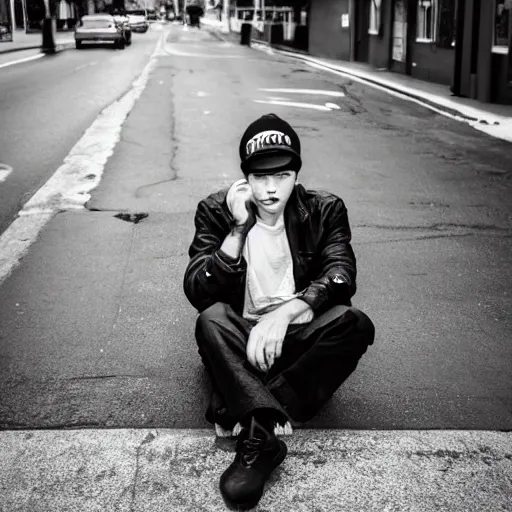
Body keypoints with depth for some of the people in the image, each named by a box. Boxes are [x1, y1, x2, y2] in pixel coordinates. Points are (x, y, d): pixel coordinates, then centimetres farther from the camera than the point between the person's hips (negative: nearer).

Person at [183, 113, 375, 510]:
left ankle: (247, 417, -32)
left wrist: (285, 312, -32)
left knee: (356, 324, -29)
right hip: (240, 342, 0)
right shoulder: (217, 211, -3)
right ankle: (264, 432, -44)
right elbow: (197, 293, -12)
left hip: (301, 338, 1)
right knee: (211, 319, -32)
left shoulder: (325, 210, 0)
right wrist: (239, 228, -21)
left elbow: (341, 276, -15)